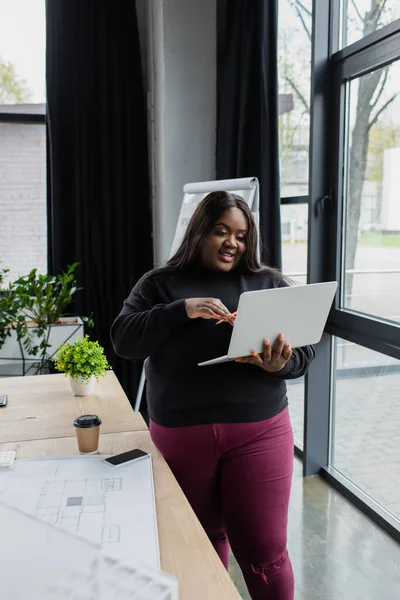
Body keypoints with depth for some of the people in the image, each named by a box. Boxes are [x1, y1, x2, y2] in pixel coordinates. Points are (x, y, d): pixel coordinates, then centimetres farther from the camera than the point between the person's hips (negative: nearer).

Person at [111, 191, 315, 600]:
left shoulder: (269, 283, 6)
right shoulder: (160, 284, 5)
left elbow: (305, 352, 4)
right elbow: (123, 340, -6)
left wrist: (279, 365, -19)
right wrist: (182, 310, -19)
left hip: (258, 432, 0)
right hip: (180, 436, 1)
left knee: (264, 552, 2)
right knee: (202, 539, 17)